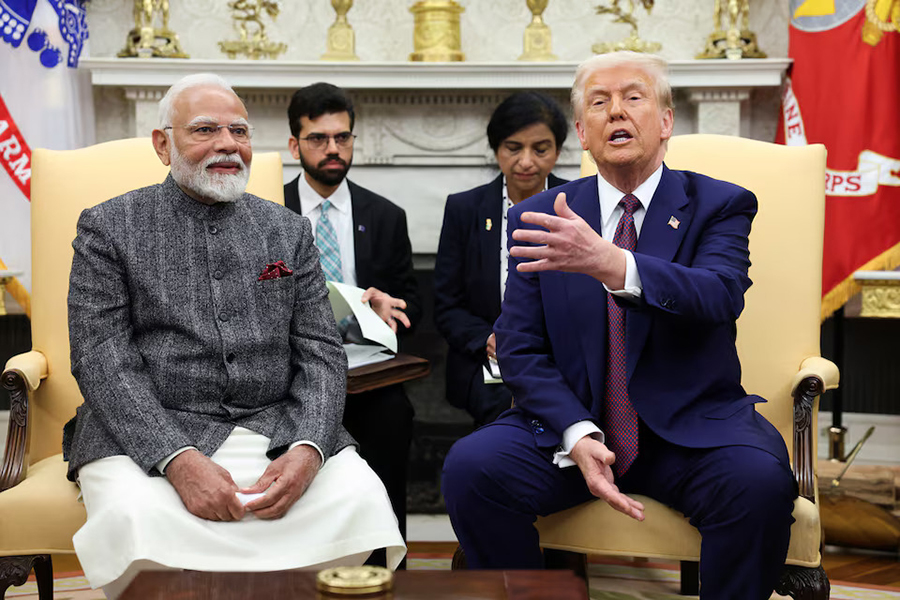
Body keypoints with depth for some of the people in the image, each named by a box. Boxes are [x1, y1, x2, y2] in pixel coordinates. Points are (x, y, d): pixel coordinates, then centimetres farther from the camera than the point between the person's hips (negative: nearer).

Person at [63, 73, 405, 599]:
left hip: (275, 430, 3)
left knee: (360, 496, -25)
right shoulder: (109, 228, 6)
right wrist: (178, 459, -20)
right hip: (148, 434, -2)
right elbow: (101, 359, -4)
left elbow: (321, 351, 8)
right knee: (138, 519, -34)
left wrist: (307, 449, -13)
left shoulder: (289, 230, 15)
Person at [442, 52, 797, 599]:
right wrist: (577, 434, -16)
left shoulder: (720, 205, 2)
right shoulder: (538, 218, 7)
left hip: (692, 427, -1)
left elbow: (720, 296, -19)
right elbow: (520, 349, 3)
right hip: (571, 419, 2)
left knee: (760, 480, -32)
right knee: (471, 467, -24)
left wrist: (612, 264, -38)